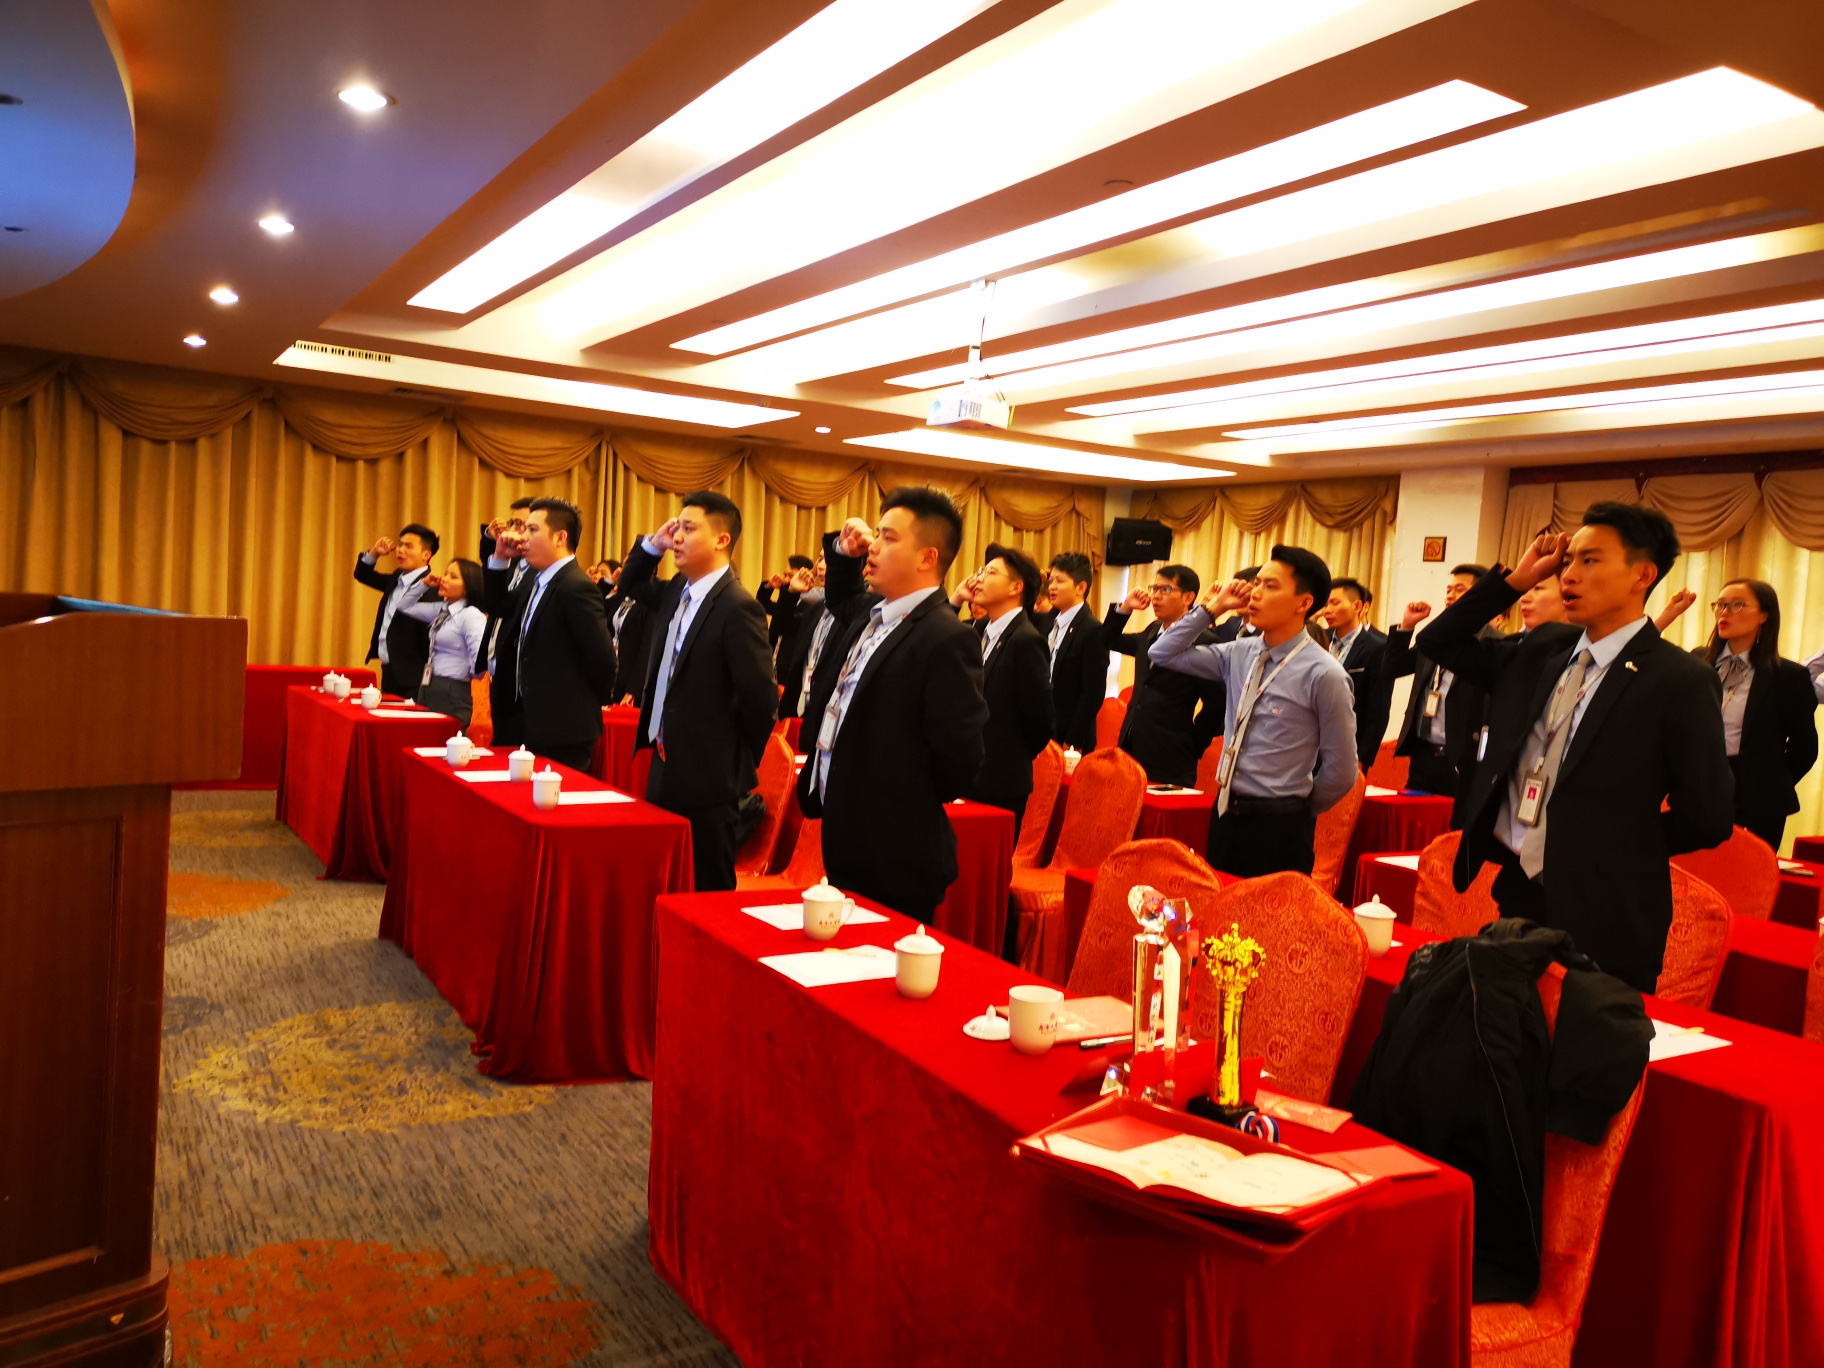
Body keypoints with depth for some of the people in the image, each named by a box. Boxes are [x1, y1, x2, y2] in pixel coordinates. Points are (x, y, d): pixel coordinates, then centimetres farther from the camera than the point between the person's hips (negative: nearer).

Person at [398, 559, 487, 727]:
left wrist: (465, 674, -6)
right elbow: (405, 606, 22)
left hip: (451, 694, -8)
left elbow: (481, 660, -25)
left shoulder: (472, 615, -16)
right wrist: (424, 584, 10)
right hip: (428, 689, 8)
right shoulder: (441, 609, 10)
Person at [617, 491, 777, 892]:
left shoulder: (737, 607, -20)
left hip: (705, 775, -8)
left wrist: (739, 761, -6)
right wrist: (653, 544, 7)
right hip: (666, 764, 8)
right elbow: (631, 585, 26)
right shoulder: (677, 592, 6)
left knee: (707, 890, 5)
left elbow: (760, 697, -20)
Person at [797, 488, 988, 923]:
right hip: (844, 840, 9)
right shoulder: (871, 613, 7)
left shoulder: (945, 639, -22)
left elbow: (958, 757, -22)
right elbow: (840, 600, 33)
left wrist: (911, 804, -6)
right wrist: (844, 552, 13)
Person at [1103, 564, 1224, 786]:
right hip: (1132, 751, 7)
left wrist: (1191, 746, -5)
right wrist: (1125, 608, 9)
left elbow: (1215, 705, -13)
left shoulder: (1203, 642, -13)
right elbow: (1110, 641, 25)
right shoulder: (1152, 632, 12)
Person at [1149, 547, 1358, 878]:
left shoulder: (1324, 674, -13)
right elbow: (1163, 654, 9)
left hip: (1277, 827, -6)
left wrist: (1296, 813, 6)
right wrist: (1211, 608, 1)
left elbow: (1341, 771, -7)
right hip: (1224, 814, 6)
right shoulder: (1239, 654, 4)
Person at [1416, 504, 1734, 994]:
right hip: (1513, 895, 6)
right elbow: (1440, 642, 10)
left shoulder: (1680, 680, -12)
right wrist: (1517, 578, 1)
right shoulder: (1543, 647, 6)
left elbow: (1708, 818, -11)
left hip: (1600, 917, -5)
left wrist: (1616, 848, 1)